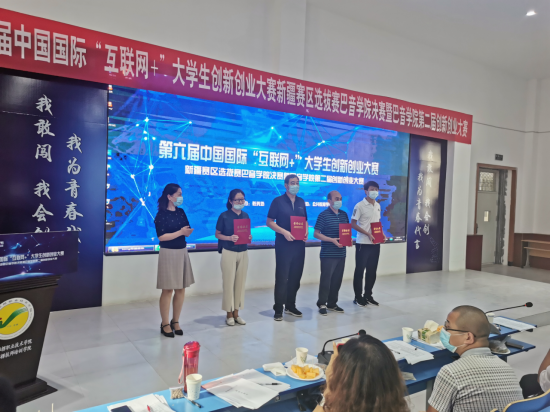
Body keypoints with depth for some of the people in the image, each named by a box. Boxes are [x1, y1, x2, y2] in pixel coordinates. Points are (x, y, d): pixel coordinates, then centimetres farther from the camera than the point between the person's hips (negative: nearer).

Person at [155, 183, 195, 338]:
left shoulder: (181, 212, 9)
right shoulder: (161, 215, -9)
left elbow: (187, 231, 6)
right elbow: (161, 237, -16)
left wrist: (188, 231, -17)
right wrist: (180, 232, -19)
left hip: (182, 252, 6)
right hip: (168, 254, -6)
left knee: (181, 289, 10)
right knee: (168, 290, 0)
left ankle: (175, 321, 23)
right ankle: (165, 324, 12)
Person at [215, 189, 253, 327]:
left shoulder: (245, 215, 8)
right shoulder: (224, 216, -5)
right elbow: (217, 234, -3)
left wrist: (249, 238, -6)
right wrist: (229, 238, -20)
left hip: (243, 252, 4)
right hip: (229, 252, -4)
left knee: (240, 282, 5)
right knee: (229, 282, -2)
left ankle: (236, 313, 16)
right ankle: (229, 314, 11)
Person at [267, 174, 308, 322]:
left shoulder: (301, 202, 12)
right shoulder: (278, 201, -4)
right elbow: (269, 222, -7)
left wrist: (306, 231, -2)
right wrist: (284, 232, -19)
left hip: (299, 244, 5)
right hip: (283, 244, -5)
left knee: (296, 276, 10)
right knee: (282, 277, -2)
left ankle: (290, 306, 23)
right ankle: (278, 309, 8)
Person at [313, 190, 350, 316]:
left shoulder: (344, 214, 11)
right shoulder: (324, 215, -8)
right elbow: (316, 234, -10)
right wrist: (332, 240, -18)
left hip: (341, 253, 6)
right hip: (328, 254, -6)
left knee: (337, 279, 12)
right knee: (326, 279, -1)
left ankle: (332, 303, 24)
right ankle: (322, 304, 11)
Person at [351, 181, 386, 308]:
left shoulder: (378, 206, 11)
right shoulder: (360, 206, -10)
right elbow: (353, 224, -12)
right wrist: (368, 234, -19)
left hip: (375, 244, 7)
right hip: (363, 243, -7)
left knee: (372, 271, 12)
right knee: (360, 270, 2)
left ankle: (368, 295, 25)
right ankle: (358, 297, 13)